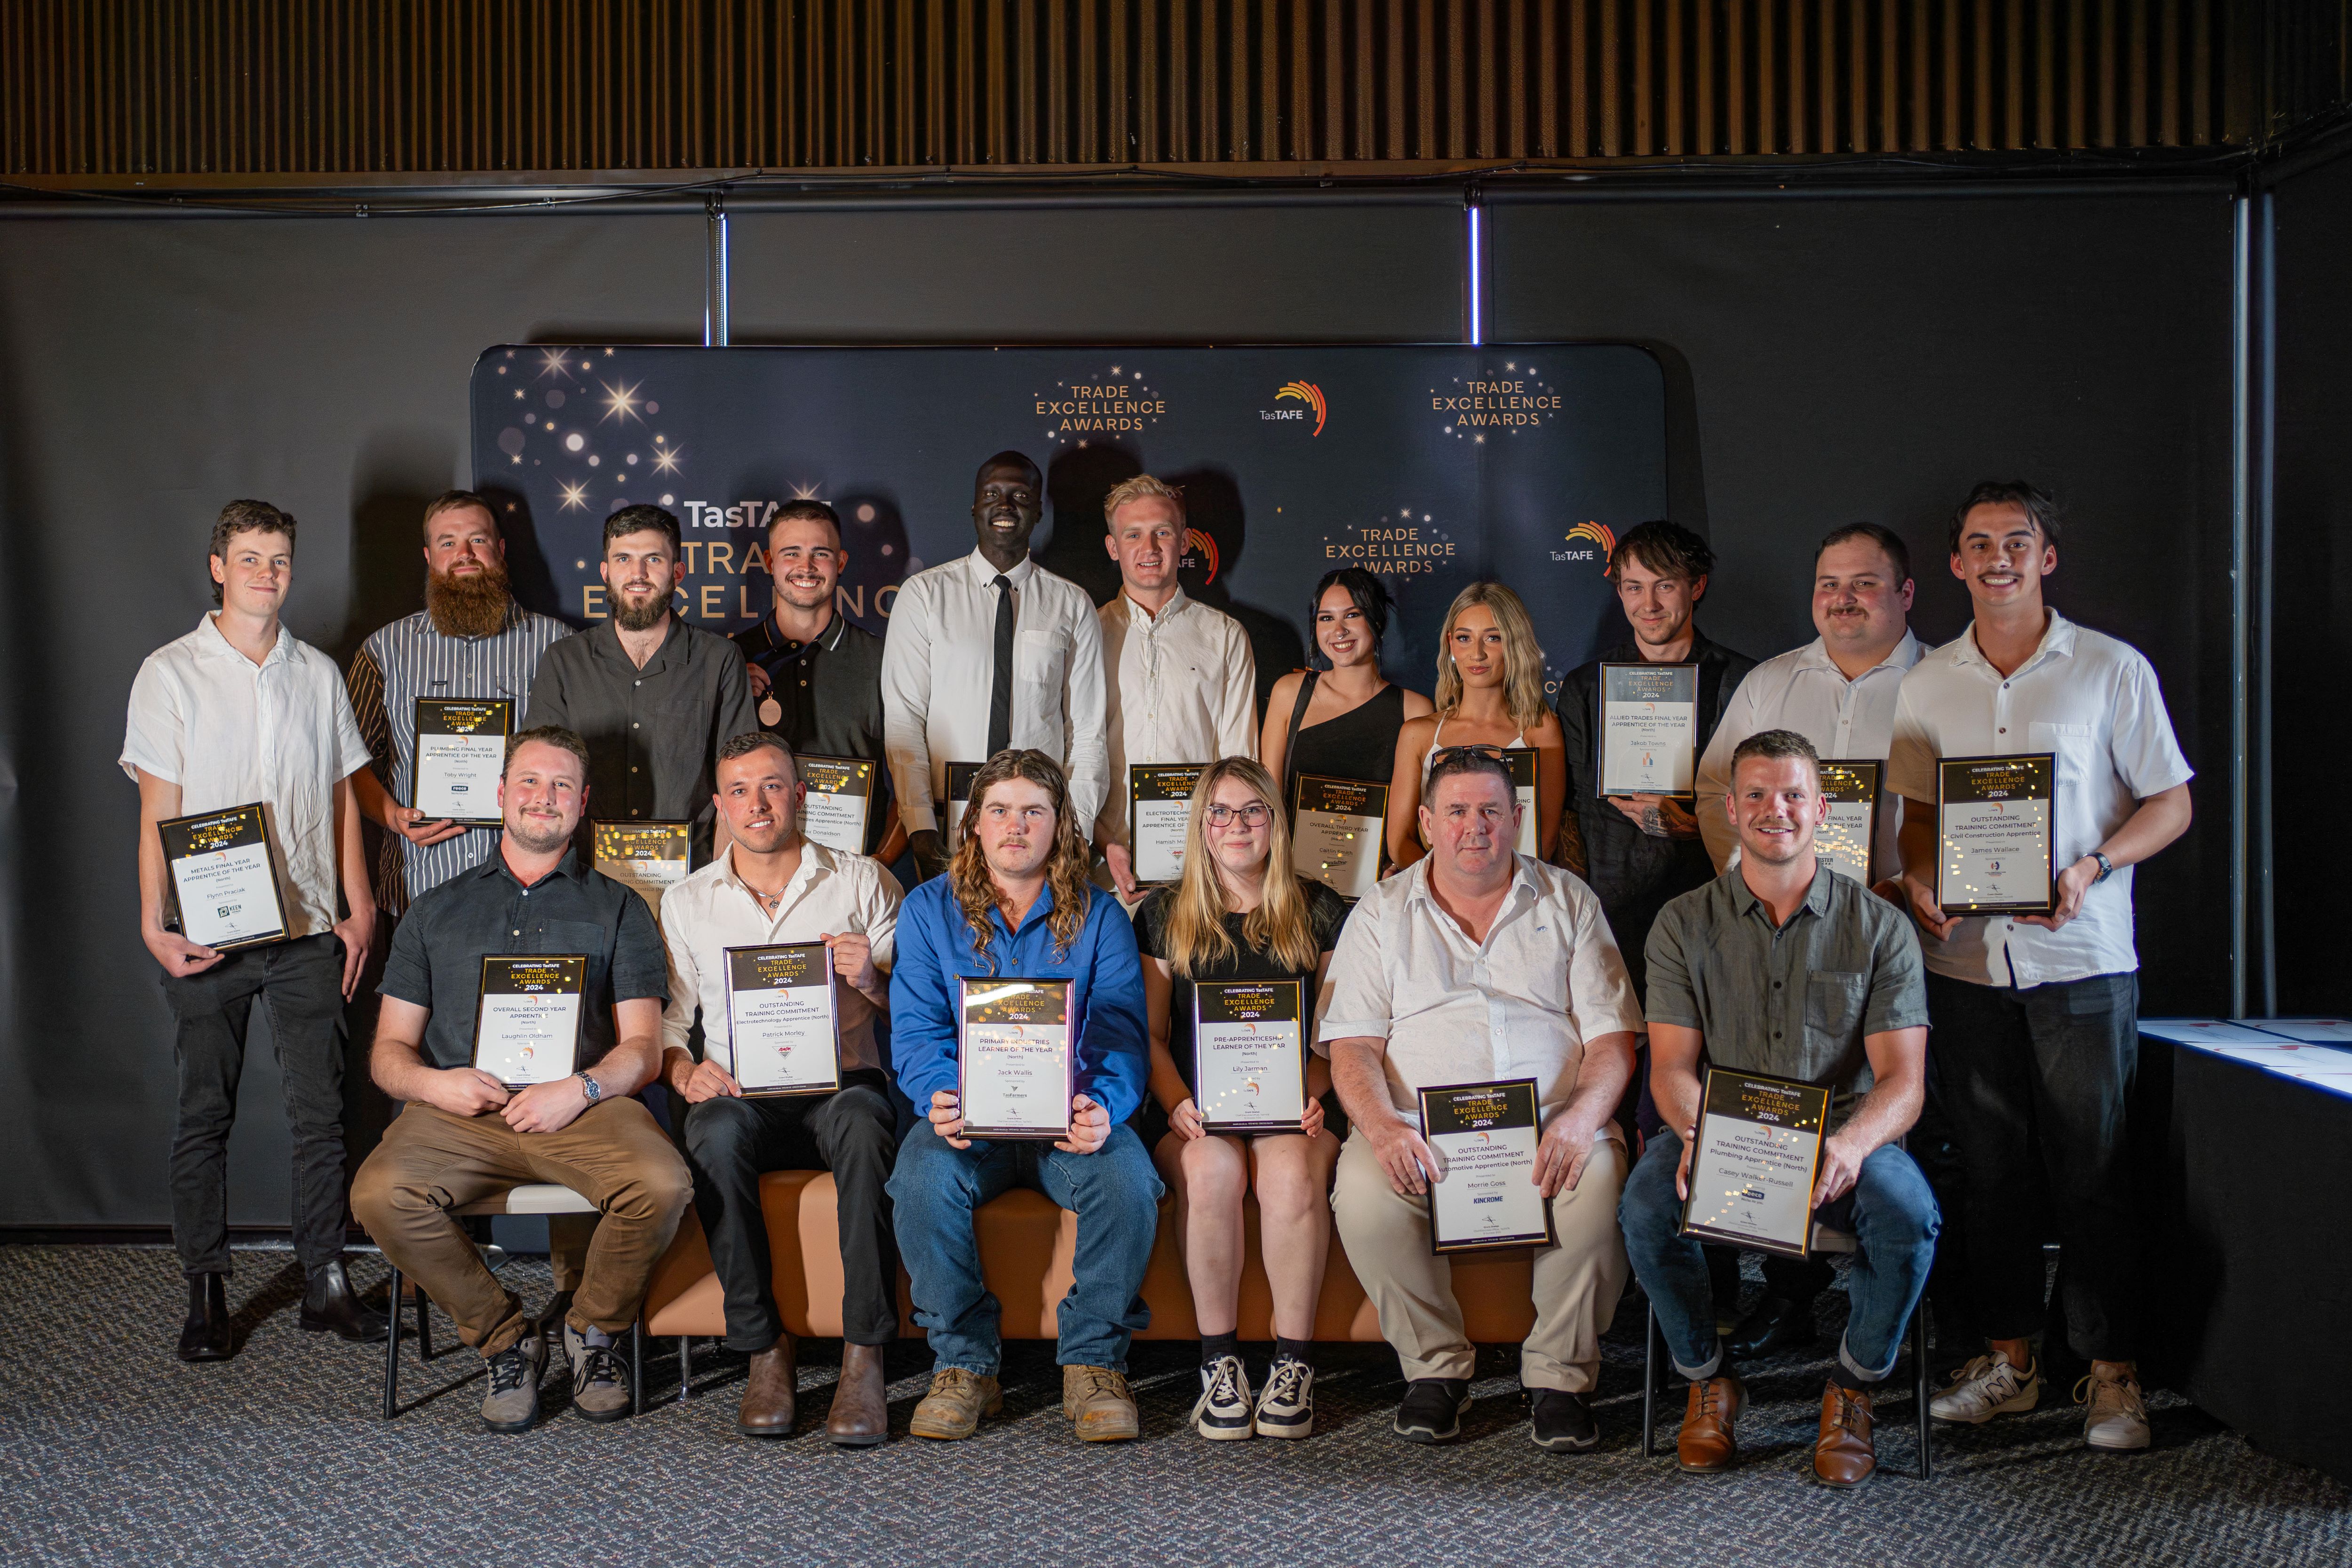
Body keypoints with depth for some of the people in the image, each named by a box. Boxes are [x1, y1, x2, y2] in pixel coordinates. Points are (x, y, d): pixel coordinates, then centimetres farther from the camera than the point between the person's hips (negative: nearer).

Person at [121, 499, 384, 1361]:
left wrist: (359, 910, 6)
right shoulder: (171, 673, 1)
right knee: (205, 1114, 3)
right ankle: (206, 1295, 13)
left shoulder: (319, 674, 10)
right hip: (210, 934, -2)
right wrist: (154, 924, -10)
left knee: (321, 1110, 3)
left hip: (308, 930, 2)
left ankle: (324, 1282, 12)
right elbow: (158, 810, -2)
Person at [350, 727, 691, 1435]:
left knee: (662, 1185, -31)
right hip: (459, 1108, 1)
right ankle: (504, 1337, -6)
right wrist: (431, 1083, -6)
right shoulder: (437, 911, 23)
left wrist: (582, 1088, -11)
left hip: (582, 1104, -1)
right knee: (379, 1195, -29)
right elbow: (390, 1050, 18)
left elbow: (643, 1048, 10)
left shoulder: (617, 908, 19)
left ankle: (593, 1327, 0)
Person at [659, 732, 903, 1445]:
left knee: (861, 1122, -37)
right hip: (741, 1092, 1)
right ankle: (764, 1349, -21)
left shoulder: (863, 882, 11)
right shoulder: (686, 902, 17)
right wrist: (685, 1072, -6)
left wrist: (873, 980, -13)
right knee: (716, 1134, -34)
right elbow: (664, 1018, 15)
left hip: (842, 1082, -1)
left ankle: (864, 1358, -32)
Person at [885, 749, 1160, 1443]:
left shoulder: (1098, 916, 7)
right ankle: (965, 1363, -13)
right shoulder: (929, 910, 8)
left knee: (1128, 1177, -31)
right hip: (968, 1118, 0)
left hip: (1072, 1119, 0)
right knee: (923, 1175, -32)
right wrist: (939, 1100, -23)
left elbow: (1122, 1036, -2)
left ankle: (1095, 1361, -10)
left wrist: (1104, 1108, -25)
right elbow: (916, 1032, 0)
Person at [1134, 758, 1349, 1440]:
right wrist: (1178, 1103, -8)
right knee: (1213, 1168, -34)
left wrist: (1311, 1095, -9)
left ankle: (1295, 1364, -21)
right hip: (1194, 1109, 0)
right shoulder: (1164, 914, 13)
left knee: (1292, 1171, -34)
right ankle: (1219, 1362, -21)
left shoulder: (1320, 912, 13)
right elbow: (1150, 1035, 11)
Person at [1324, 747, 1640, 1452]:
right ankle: (1435, 1367, -8)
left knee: (1598, 1182, -32)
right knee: (1363, 1193, -31)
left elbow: (1613, 1036, 7)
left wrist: (1582, 1116, -14)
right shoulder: (1381, 913, 13)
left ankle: (1559, 1374, -10)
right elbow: (1351, 1043, 4)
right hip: (1419, 1128, 0)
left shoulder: (1569, 903, 14)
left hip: (1548, 1127, 0)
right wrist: (1382, 1126, -17)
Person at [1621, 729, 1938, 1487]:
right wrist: (1697, 1132, -26)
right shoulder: (1685, 924, 5)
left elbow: (1903, 1078, -5)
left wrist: (1851, 1143, -28)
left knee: (1908, 1213, -31)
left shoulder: (1879, 926, 2)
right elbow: (1671, 1065, -2)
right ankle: (1709, 1375, -1)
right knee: (1647, 1204, -30)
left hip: (1840, 1141, 0)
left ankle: (1853, 1386, -2)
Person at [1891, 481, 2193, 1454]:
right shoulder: (1928, 683, 10)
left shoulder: (2113, 670, 1)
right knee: (1991, 1165, 9)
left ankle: (2112, 1371, 12)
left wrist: (2091, 869, -14)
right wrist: (1918, 880, -4)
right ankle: (2009, 1356, 20)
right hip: (1964, 959, 3)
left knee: (2093, 1170, 0)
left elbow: (2172, 803, 2)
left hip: (2080, 960, -3)